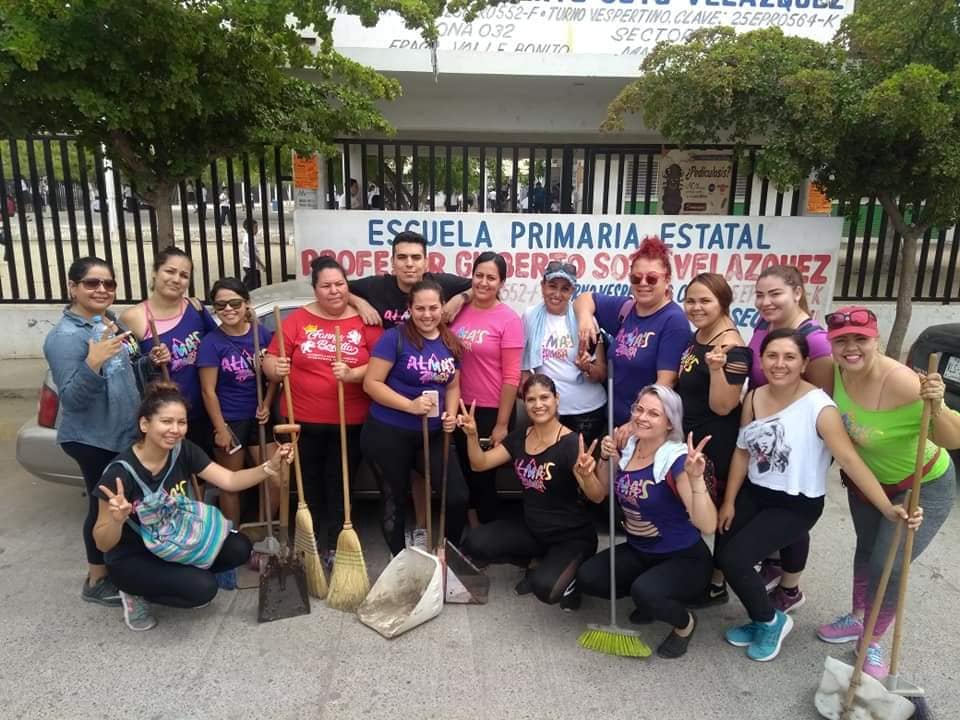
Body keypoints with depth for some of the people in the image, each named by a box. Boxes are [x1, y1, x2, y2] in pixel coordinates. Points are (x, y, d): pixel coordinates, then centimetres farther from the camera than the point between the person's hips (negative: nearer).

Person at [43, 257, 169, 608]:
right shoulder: (64, 337, -20)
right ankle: (97, 581, 21)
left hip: (125, 431, 8)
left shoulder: (112, 322, 5)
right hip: (92, 439, -8)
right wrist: (93, 362, -40)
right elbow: (72, 398, -24)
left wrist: (150, 361, -4)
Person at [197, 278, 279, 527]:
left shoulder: (262, 334, -1)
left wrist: (266, 404, -7)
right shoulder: (211, 342, -10)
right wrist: (220, 428, -11)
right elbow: (209, 391, -9)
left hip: (259, 418, 3)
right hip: (229, 421, -3)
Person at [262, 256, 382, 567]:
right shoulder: (297, 319, 0)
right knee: (309, 485, 13)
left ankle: (335, 547, 24)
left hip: (350, 422, -1)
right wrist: (277, 369, -23)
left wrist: (354, 374, -24)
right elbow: (270, 360, -1)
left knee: (340, 485, 9)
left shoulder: (366, 321, -2)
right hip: (304, 420, 1)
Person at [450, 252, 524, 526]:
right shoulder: (459, 310, 1)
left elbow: (511, 376, -13)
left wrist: (502, 423, -13)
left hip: (491, 410, -5)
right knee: (467, 474, 18)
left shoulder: (508, 319, -12)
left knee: (484, 478, 9)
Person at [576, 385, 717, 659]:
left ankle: (685, 622, 2)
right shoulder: (626, 447, -4)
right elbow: (599, 494, 9)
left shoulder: (677, 459, -22)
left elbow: (708, 526, -31)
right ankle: (649, 599, 13)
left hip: (684, 559, -6)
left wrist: (696, 480, -45)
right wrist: (606, 458, -7)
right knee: (586, 578, -14)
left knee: (644, 591, -34)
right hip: (638, 551, 6)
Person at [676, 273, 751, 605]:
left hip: (717, 443, -9)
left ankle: (716, 583, 24)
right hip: (690, 436, 9)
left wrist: (716, 368, -37)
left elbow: (722, 406, -24)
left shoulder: (731, 348, -22)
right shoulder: (697, 336, 5)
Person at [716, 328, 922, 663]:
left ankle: (772, 621, 14)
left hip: (796, 505, -6)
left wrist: (888, 509, -30)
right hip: (754, 494, 6)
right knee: (725, 555, 0)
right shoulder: (754, 398, -3)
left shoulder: (819, 407, -20)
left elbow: (851, 461, -23)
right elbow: (742, 451, 3)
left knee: (733, 559, -16)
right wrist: (729, 501, 4)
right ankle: (762, 618, 29)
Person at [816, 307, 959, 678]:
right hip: (867, 480, 6)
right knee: (866, 549, 21)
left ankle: (873, 643, 20)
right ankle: (858, 617, 43)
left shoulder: (904, 385, -37)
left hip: (923, 487, -5)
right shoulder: (839, 370, -20)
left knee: (888, 567, -4)